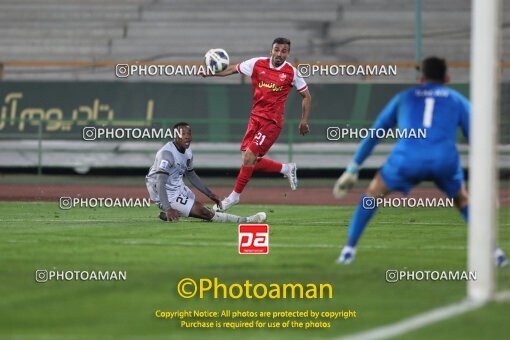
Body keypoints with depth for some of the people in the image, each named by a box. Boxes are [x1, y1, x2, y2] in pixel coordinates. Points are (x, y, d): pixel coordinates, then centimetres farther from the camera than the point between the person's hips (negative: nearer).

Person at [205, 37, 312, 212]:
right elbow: (234, 69, 11)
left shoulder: (291, 72, -5)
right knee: (251, 161, 4)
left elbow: (306, 96, 7)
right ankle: (286, 169, 26)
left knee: (249, 156, -14)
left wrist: (304, 121, 3)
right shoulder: (257, 64, 1)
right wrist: (212, 73, -3)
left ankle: (235, 195, 1)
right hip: (256, 117, 5)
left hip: (272, 121, -5)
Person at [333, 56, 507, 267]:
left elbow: (372, 136, 27)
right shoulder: (457, 100, 25)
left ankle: (349, 249, 12)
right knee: (463, 201, 27)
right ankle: (493, 251, 17)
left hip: (407, 159, 0)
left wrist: (352, 170, 31)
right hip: (445, 160, 0)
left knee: (372, 194, 22)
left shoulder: (404, 98, 28)